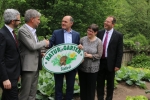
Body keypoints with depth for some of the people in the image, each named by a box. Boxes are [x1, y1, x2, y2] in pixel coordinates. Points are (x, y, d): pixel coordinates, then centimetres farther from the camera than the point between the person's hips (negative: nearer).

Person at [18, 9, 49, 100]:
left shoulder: (33, 30, 15)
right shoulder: (23, 30, -13)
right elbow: (32, 46, -20)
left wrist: (41, 52, 5)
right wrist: (44, 42, -6)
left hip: (35, 65, 9)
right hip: (28, 65, -9)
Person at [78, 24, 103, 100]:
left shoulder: (98, 42, -9)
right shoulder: (83, 39, -2)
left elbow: (99, 55, -10)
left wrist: (89, 55, -19)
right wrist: (79, 49, -16)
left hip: (92, 68, -2)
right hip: (82, 67, 3)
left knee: (91, 87, 11)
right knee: (82, 86, 15)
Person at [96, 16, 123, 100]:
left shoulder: (118, 35, -6)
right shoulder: (100, 33, 3)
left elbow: (120, 52, -6)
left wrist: (118, 65, -10)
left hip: (110, 63, -3)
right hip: (100, 62, 3)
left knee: (110, 83, 13)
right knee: (100, 82, 12)